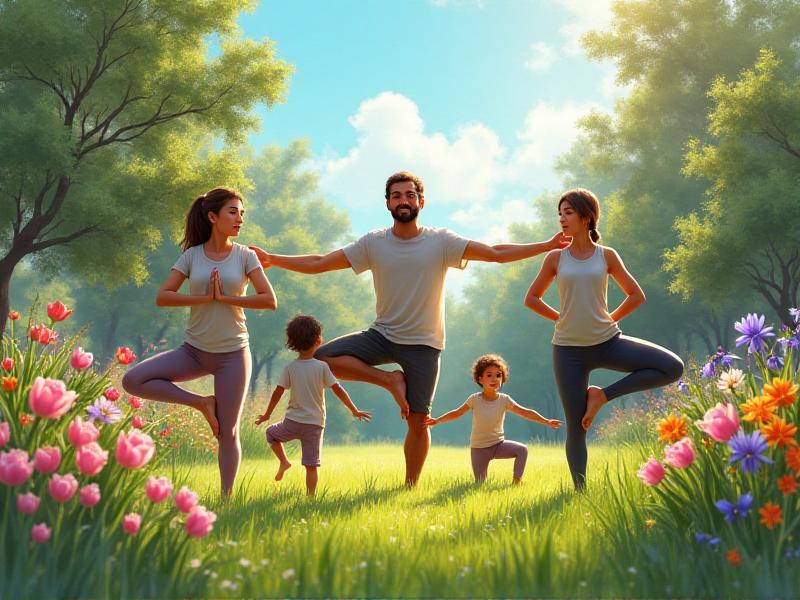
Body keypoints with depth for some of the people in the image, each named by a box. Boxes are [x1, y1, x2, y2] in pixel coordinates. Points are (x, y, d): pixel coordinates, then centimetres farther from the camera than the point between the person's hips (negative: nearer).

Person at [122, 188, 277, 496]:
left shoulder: (246, 256, -1)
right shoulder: (192, 255, 1)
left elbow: (270, 300, -11)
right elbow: (162, 297, -7)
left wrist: (225, 298, -14)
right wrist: (205, 298, -16)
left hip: (233, 354, -2)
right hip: (194, 351, 2)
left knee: (228, 433, 1)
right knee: (133, 380, -14)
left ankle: (226, 498, 14)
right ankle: (202, 402, -2)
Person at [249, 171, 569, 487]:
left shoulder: (441, 241, -6)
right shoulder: (373, 243, -2)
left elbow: (497, 253, -11)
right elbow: (318, 263, 0)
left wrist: (548, 245, -18)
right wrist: (272, 259, -7)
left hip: (423, 343, -2)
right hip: (382, 335, 2)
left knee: (418, 421, -1)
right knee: (323, 357, -17)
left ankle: (411, 487, 16)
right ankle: (390, 380, -3)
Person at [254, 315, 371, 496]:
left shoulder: (290, 368, -1)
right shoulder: (322, 367, -5)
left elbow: (278, 393, -1)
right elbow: (338, 390, -6)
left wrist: (267, 414, 13)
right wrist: (354, 411, 4)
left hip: (293, 421, 0)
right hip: (315, 424, 0)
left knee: (271, 433, 28)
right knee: (311, 465, 4)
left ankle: (283, 461, 10)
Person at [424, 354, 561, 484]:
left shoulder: (504, 400, -9)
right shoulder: (475, 399, -12)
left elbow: (525, 412, -8)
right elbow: (456, 413, -3)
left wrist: (546, 421, -14)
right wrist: (437, 421, -12)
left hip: (499, 444, 1)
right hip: (479, 448, -1)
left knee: (522, 449, -23)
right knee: (480, 485, -1)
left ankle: (516, 481, -12)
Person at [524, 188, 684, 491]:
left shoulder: (606, 256, 2)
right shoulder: (555, 257, 2)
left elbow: (636, 295, 12)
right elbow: (531, 298, 11)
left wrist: (609, 319, 5)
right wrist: (562, 318, 4)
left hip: (608, 342, 1)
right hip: (569, 349, -1)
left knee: (672, 368, -15)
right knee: (576, 428, -2)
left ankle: (603, 395, -6)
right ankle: (581, 492, 10)